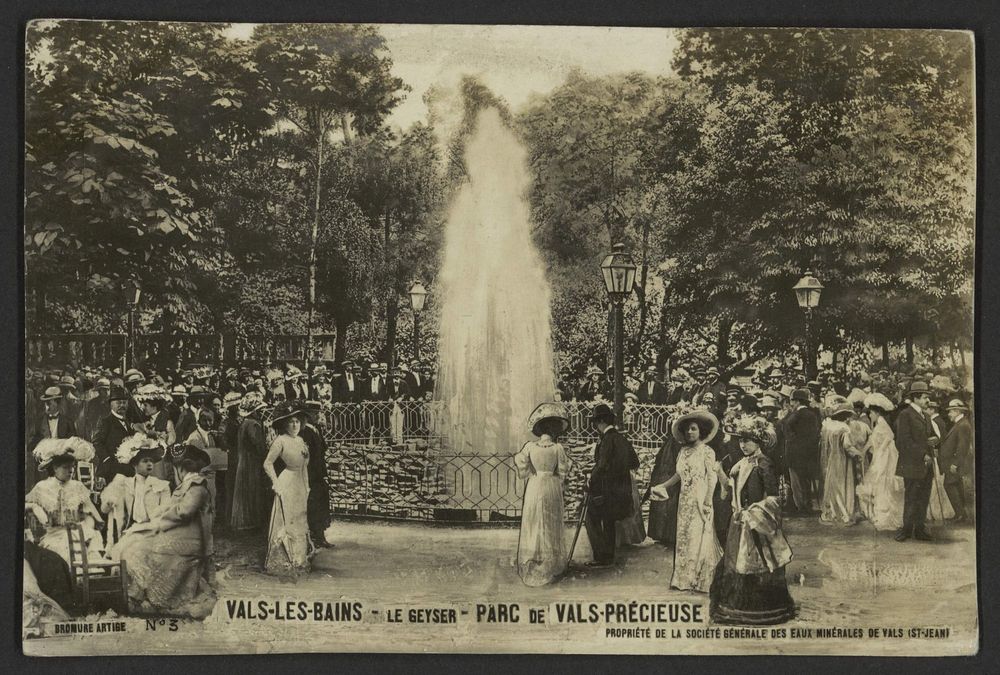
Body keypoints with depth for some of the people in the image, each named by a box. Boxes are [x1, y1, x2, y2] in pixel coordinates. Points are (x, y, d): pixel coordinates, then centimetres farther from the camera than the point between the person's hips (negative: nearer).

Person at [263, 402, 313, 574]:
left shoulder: (300, 440, 11)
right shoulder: (281, 440, -11)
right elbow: (267, 464, -13)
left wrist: (307, 487, 13)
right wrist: (276, 483, -14)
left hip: (301, 486, 8)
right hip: (287, 484, -8)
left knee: (300, 522, 12)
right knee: (286, 523, -3)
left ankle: (298, 561, 21)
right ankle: (282, 562, 5)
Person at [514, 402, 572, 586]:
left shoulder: (529, 446, -7)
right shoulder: (557, 448, -11)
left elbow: (523, 470, -3)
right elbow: (563, 472, -5)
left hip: (533, 488, 1)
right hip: (551, 490, -1)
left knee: (532, 527, 12)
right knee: (550, 529, 10)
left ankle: (529, 566, 17)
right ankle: (549, 567, 15)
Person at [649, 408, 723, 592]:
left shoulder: (706, 451, -5)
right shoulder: (683, 452, 12)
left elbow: (712, 477, -9)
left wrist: (707, 501, -17)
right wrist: (663, 486, 20)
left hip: (700, 500, -6)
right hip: (685, 501, 6)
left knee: (699, 539, -6)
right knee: (683, 538, 6)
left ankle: (702, 581, 0)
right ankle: (684, 579, 12)